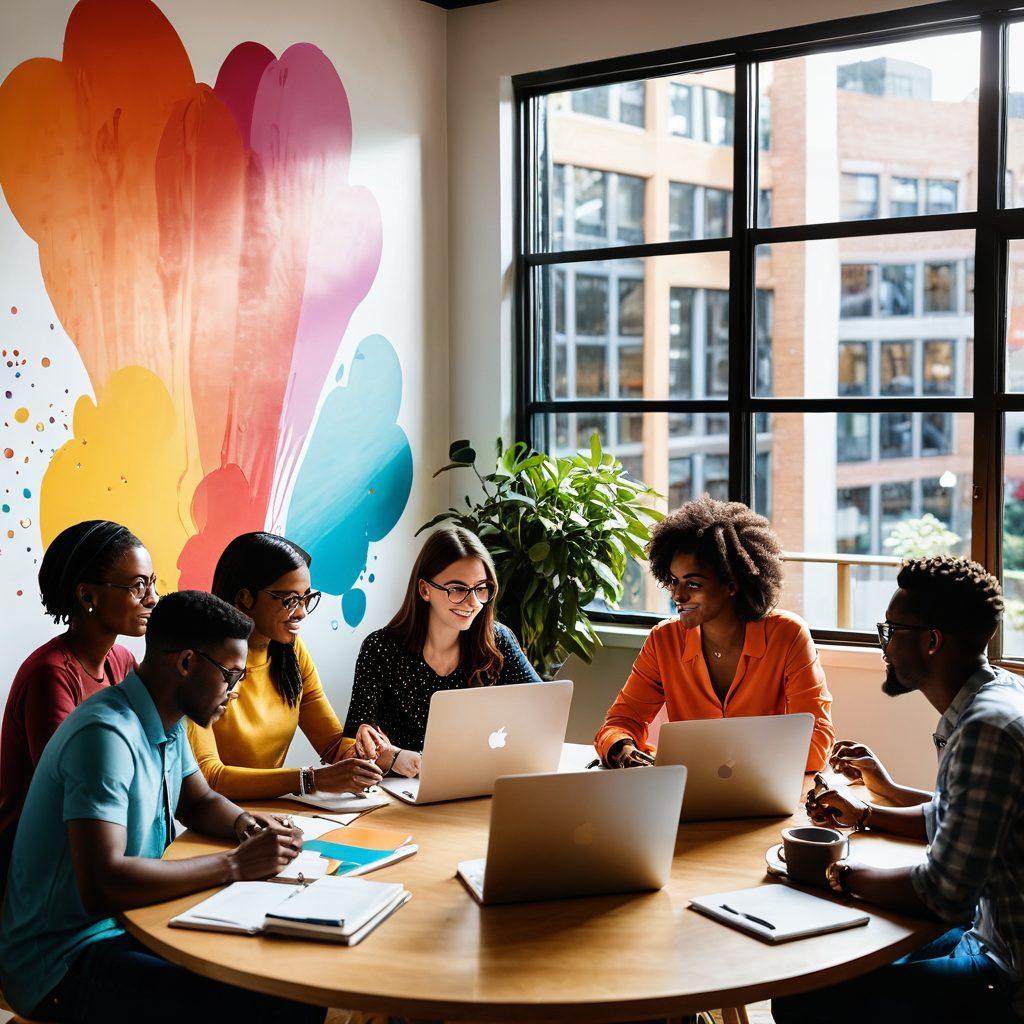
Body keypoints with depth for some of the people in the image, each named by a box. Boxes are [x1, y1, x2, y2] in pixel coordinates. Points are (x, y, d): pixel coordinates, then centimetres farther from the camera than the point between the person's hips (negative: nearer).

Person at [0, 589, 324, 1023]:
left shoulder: (165, 723, 6)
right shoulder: (107, 735, -24)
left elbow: (199, 802, 21)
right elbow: (101, 885, -32)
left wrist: (246, 825, -2)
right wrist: (235, 865, -24)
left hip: (130, 920, 9)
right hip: (66, 961, -9)